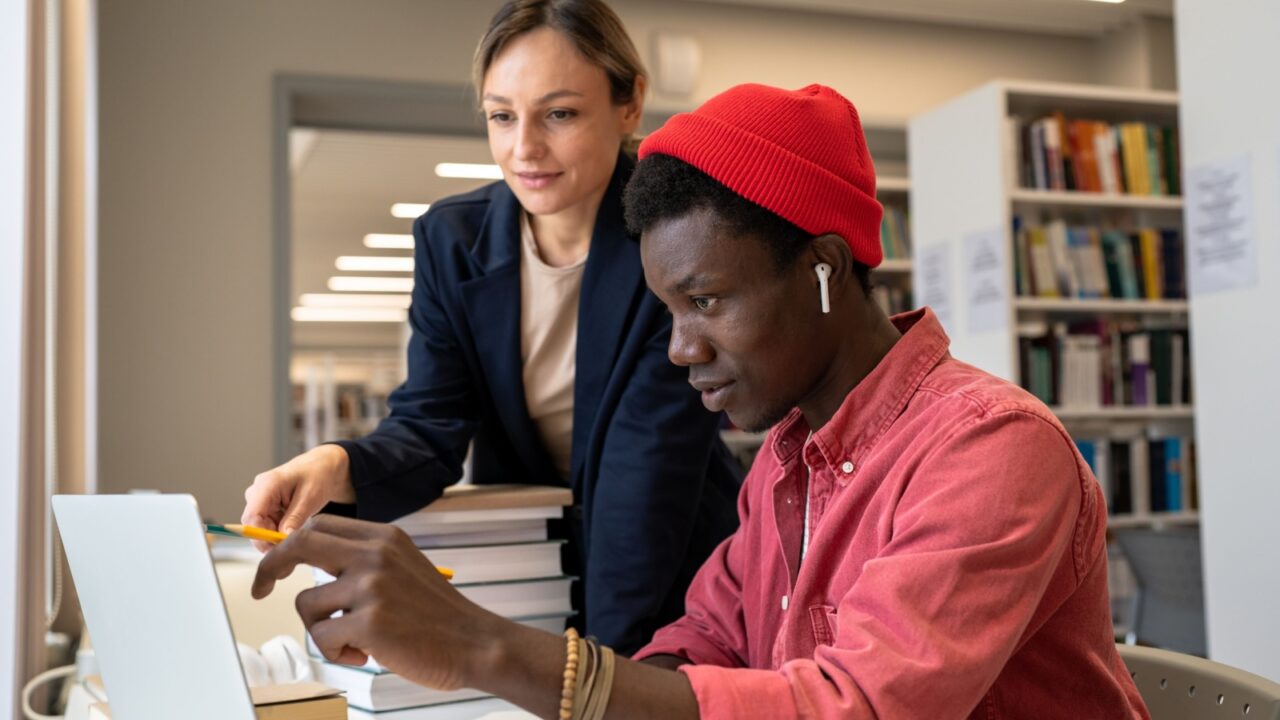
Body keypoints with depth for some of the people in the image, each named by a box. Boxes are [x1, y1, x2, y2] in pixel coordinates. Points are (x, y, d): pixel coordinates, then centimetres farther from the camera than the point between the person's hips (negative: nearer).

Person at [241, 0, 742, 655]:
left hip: (672, 572, -2)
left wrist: (605, 655, -26)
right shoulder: (450, 239, -2)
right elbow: (431, 425, -8)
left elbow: (648, 460, -20)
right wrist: (339, 466, -29)